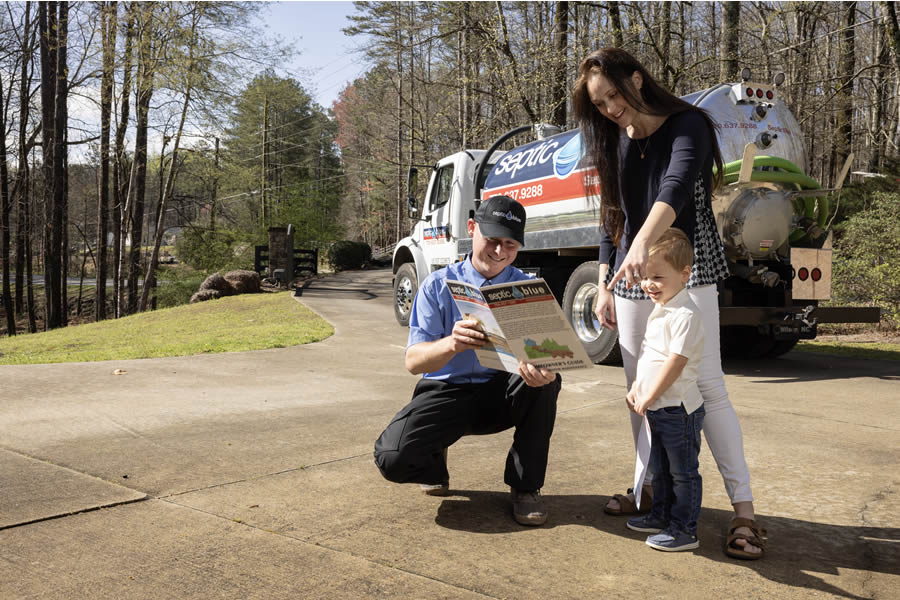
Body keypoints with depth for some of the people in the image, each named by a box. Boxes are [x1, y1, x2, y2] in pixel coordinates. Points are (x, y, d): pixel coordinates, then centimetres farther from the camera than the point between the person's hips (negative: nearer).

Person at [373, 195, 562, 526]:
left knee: (547, 381, -31)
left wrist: (541, 368, -39)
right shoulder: (438, 286, -4)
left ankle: (525, 487, -10)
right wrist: (451, 344, -38)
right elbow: (413, 360, -14)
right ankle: (435, 465, 13)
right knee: (392, 457, -26)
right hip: (447, 392, -1)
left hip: (504, 393, 2)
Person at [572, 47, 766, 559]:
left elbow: (676, 187, -27)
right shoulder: (615, 142, 11)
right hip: (631, 279, 6)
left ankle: (744, 508, -1)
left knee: (707, 386, -8)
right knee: (639, 388, 8)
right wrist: (604, 287, 9)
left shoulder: (687, 125, -7)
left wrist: (644, 240, -44)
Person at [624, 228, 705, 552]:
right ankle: (662, 515, 36)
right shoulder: (659, 311, 11)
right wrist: (636, 389, 9)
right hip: (657, 408, 10)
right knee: (660, 469, 22)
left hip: (678, 409, -10)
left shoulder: (685, 315, -20)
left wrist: (649, 398, -18)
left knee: (683, 472, 3)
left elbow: (676, 361, -23)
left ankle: (684, 530, 13)